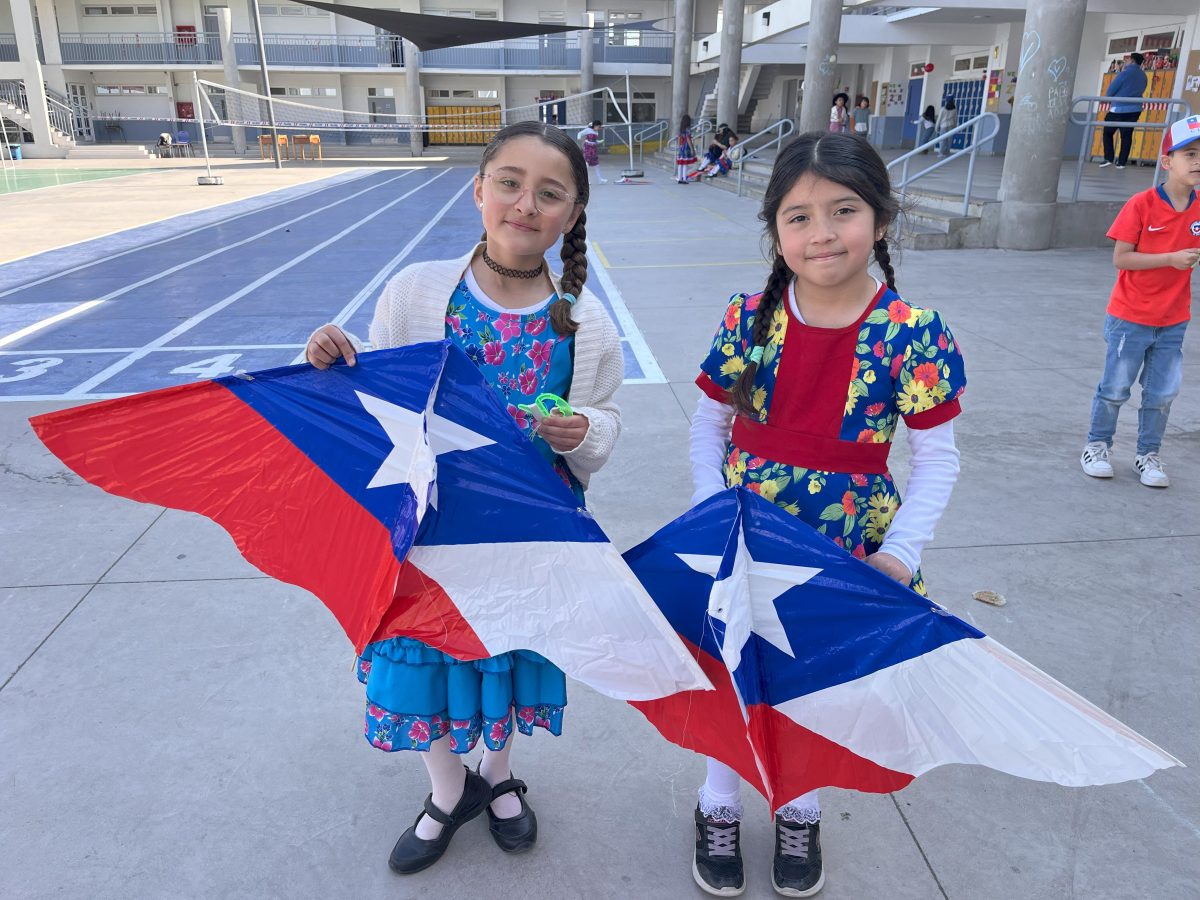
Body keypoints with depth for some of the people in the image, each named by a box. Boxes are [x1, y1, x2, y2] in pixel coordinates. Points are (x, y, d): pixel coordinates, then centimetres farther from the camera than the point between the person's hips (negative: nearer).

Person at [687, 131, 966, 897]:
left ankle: (800, 813, 48)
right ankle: (720, 806, 44)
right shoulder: (749, 317, -8)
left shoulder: (913, 334, -13)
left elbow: (936, 458, -7)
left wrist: (900, 553, -16)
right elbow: (710, 421, 1)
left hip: (846, 546, 0)